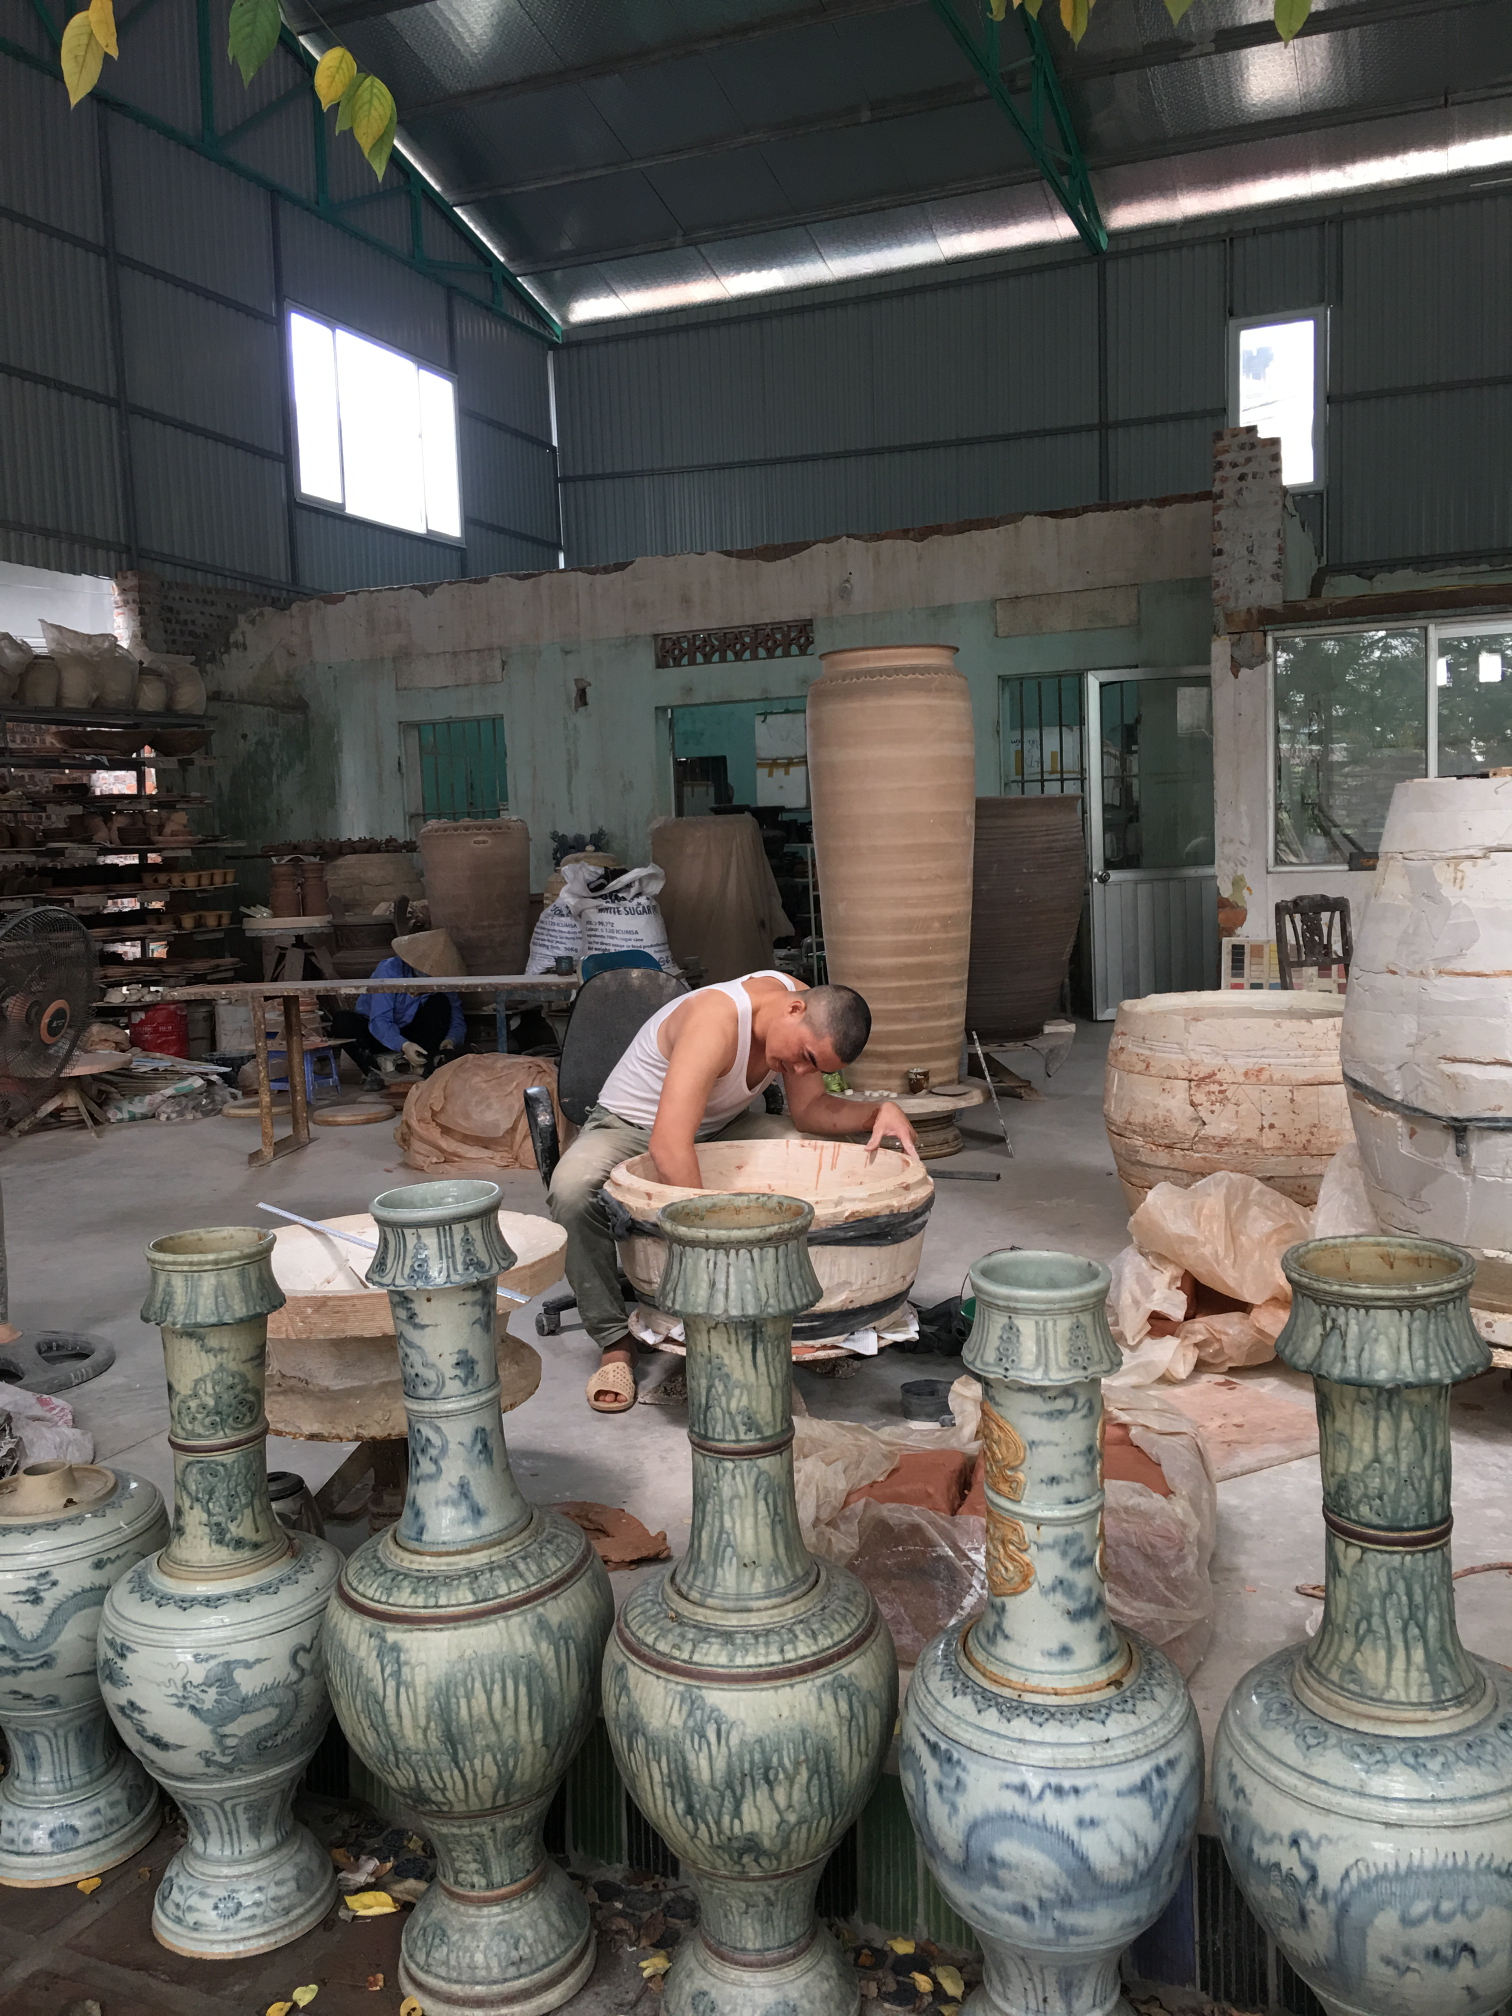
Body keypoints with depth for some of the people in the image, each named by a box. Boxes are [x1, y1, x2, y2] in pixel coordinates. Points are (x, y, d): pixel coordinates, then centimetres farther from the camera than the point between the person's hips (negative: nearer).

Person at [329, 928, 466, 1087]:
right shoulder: (389, 971, -26)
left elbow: (457, 1020, -15)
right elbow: (379, 1021, -33)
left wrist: (451, 1040, -39)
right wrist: (403, 1046, -51)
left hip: (410, 1034, 3)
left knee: (440, 1003, -23)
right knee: (343, 1020, -33)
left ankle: (424, 1066, -24)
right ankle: (375, 1069, -17)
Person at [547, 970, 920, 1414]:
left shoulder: (809, 1014, -13)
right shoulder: (715, 1021, -37)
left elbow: (810, 1109, -5)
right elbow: (668, 1145, -48)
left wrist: (877, 1113, -23)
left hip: (722, 1126, 6)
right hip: (629, 1127, -6)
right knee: (573, 1188, -38)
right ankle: (615, 1342, -21)